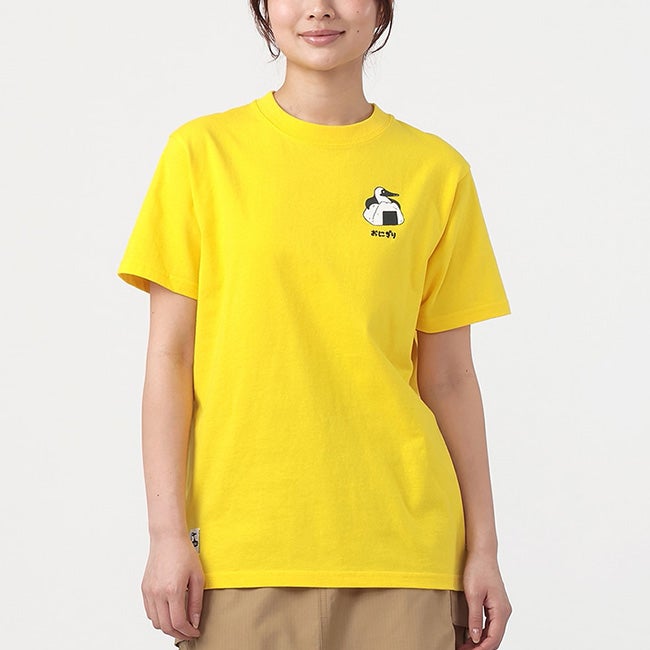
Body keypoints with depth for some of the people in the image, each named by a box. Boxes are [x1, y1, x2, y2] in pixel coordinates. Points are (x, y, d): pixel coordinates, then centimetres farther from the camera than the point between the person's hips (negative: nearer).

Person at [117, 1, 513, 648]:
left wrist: (482, 548, 6)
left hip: (402, 544, 1)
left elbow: (448, 378, 8)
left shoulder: (437, 170, 6)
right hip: (242, 544, -1)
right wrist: (167, 532, -5)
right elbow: (169, 357, 1)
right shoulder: (203, 151, 2)